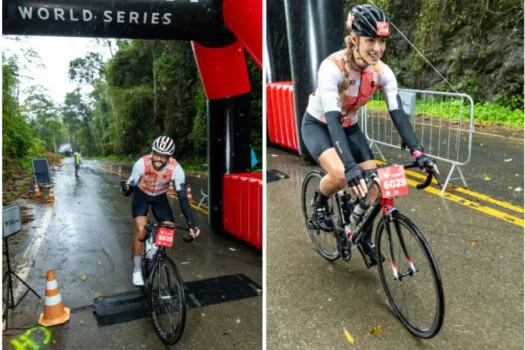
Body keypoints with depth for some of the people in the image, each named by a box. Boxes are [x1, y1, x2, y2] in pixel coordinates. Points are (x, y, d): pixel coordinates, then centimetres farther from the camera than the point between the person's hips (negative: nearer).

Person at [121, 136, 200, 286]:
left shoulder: (176, 169, -33)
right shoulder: (141, 163, -34)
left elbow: (182, 197, -30)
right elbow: (131, 186, -21)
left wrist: (191, 224, -36)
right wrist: (126, 188, -46)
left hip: (160, 197, 2)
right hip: (141, 195, -2)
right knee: (141, 230, -18)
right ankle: (137, 269, 0)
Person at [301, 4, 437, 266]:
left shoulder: (382, 72, -17)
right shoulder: (331, 67, -34)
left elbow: (398, 113, -21)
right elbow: (332, 119, -42)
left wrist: (417, 152, -34)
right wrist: (350, 166, -52)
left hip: (350, 127, 5)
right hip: (317, 125, -5)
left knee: (372, 181, -6)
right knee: (340, 175, -31)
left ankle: (365, 239, 17)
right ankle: (319, 203, 3)